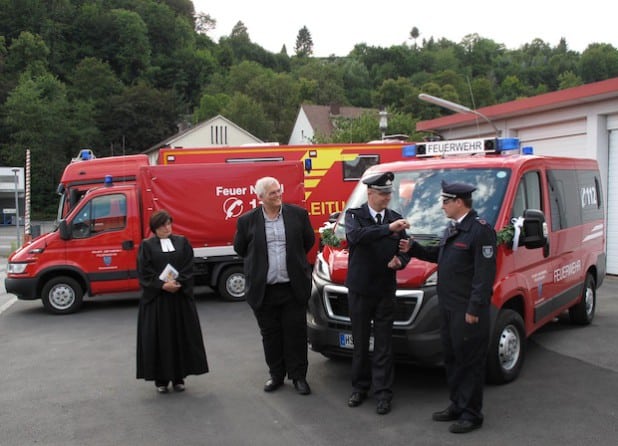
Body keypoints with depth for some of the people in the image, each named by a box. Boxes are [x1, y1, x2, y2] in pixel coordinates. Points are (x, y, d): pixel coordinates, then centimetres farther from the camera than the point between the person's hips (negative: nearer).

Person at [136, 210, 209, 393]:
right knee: (159, 338, 1)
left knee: (181, 336, 4)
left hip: (180, 297, 2)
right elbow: (144, 273, -5)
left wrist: (178, 283, -13)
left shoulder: (182, 242, 9)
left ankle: (179, 377, 15)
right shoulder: (146, 245, 3)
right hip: (156, 298, -2)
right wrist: (162, 285, -16)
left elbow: (189, 268, 2)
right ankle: (161, 379, 11)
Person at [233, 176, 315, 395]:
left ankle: (298, 376, 19)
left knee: (296, 333, 5)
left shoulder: (298, 214, 0)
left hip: (294, 287, 0)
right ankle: (276, 375, 26)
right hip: (264, 290, 0)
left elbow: (309, 241, 13)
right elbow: (240, 248, 11)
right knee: (270, 335, 11)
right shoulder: (247, 220, -2)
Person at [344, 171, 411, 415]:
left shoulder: (395, 218, 5)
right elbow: (355, 235, -29)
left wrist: (399, 261, -12)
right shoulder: (354, 215, -6)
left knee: (383, 344, 5)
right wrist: (388, 228, -38)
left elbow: (405, 250, 11)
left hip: (385, 290, 2)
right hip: (359, 289, -1)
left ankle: (383, 393, 12)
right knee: (360, 342, 11)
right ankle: (360, 387, 26)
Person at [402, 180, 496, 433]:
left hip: (468, 310, -10)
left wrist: (474, 309, -21)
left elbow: (485, 274, -19)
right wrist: (413, 249, 13)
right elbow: (439, 255, 27)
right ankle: (457, 406, 30)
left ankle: (471, 414, 12)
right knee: (452, 358, 17)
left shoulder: (481, 230, -16)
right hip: (449, 307, 10)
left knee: (470, 362, 1)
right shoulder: (453, 229, 15)